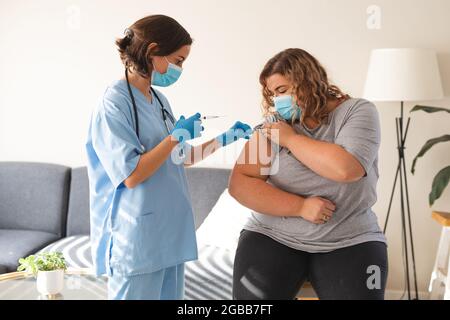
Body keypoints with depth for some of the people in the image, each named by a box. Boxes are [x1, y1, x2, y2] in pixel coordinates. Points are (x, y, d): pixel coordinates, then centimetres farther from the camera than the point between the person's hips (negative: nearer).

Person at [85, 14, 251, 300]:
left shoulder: (159, 100, 11)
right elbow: (132, 175, -21)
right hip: (137, 238, -8)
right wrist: (177, 136, -14)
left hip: (170, 230, 8)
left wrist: (223, 139, 14)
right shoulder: (114, 103, -14)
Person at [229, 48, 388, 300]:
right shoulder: (273, 128, 2)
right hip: (272, 238, 2)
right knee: (253, 293, -14)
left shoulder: (358, 112, -3)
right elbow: (239, 184, -6)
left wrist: (290, 139, -11)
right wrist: (300, 207, -15)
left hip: (350, 243, -1)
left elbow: (345, 168, -22)